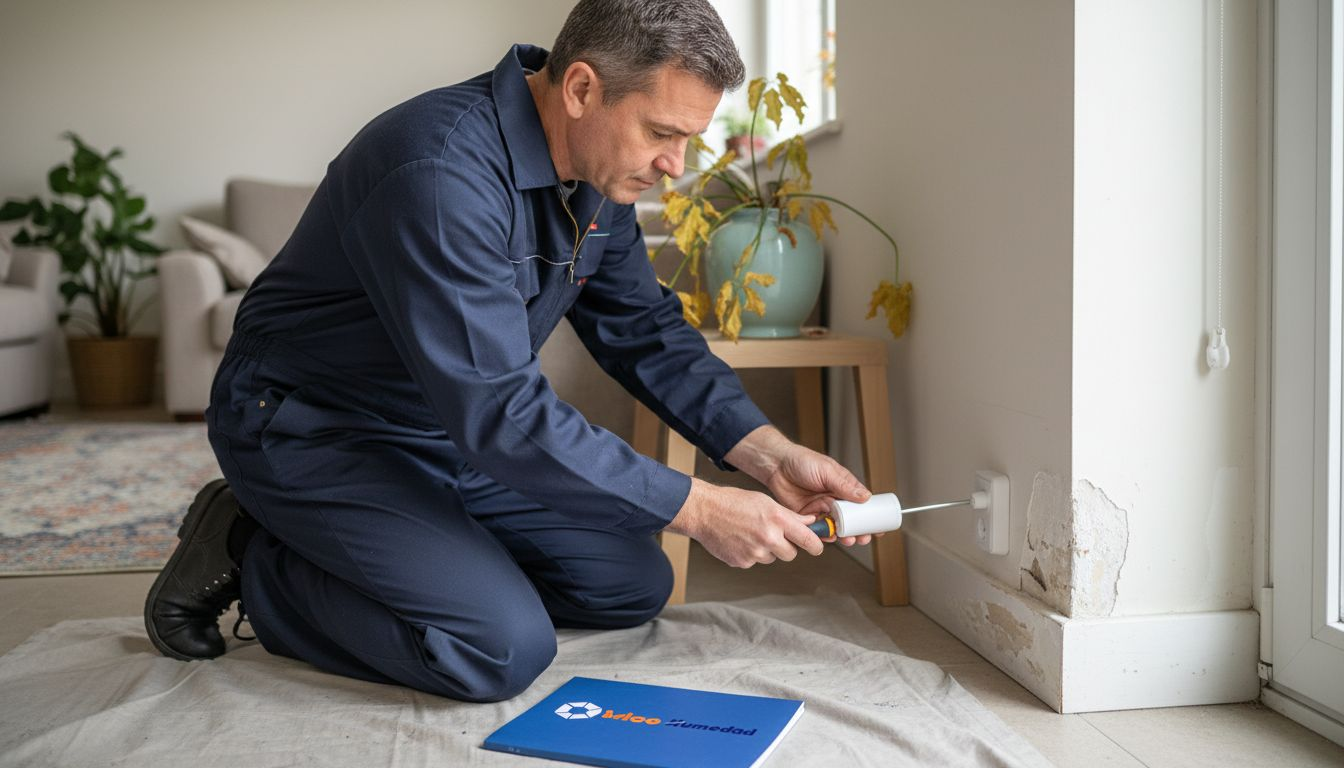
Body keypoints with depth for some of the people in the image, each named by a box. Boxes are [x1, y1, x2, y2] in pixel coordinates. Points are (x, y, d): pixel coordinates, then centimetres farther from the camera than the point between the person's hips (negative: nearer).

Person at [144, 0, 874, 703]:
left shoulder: (599, 170, -4)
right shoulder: (440, 169, -32)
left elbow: (646, 330, 3)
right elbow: (500, 411, -34)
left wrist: (768, 453, -9)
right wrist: (696, 507, -29)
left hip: (453, 433, 9)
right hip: (311, 430, -8)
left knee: (632, 587, 5)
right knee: (504, 648, -23)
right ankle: (253, 558, -1)